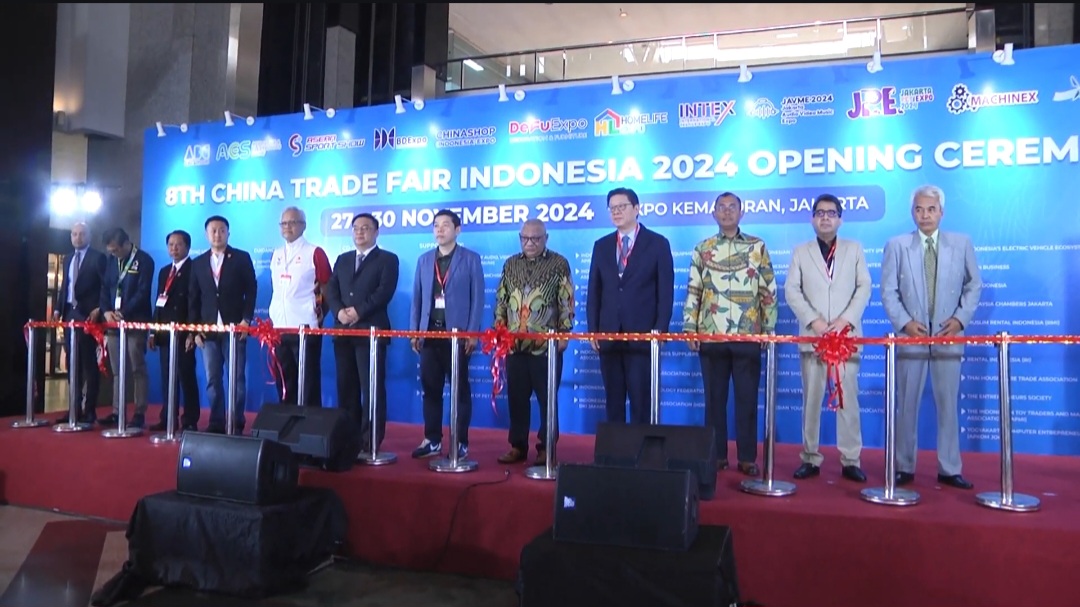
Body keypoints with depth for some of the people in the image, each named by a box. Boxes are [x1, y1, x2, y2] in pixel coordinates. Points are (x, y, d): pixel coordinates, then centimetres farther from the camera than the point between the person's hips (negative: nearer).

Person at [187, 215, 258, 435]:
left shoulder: (242, 258, 4)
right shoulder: (198, 263, 13)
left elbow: (251, 290, 0)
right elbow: (193, 298, 12)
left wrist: (246, 319, -9)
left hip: (234, 327, -3)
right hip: (208, 330, 3)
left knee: (236, 378, -1)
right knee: (212, 379, 4)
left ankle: (236, 424, 4)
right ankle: (216, 423, 10)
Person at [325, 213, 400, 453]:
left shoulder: (388, 259, 4)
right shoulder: (342, 259, 20)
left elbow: (384, 291, -10)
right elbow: (331, 290, 11)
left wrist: (359, 312, -17)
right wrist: (339, 311, -8)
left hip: (371, 330, -5)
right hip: (343, 330, 6)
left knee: (372, 387, -6)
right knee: (346, 386, 9)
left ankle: (370, 442, -1)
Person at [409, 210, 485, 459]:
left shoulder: (471, 259, 1)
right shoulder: (424, 260, 13)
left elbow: (477, 298, -4)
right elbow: (417, 297, 12)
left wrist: (472, 334, -11)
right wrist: (414, 331, 5)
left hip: (458, 332, -4)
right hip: (430, 332, 4)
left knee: (460, 389, 3)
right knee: (430, 388, 7)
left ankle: (461, 443, 9)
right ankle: (432, 440, 16)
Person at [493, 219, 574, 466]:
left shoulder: (559, 264, 0)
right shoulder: (510, 264, 13)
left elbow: (567, 301, -3)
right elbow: (501, 300, 15)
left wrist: (564, 333, -8)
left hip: (546, 345, -4)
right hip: (515, 344, 4)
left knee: (547, 398, 2)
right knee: (516, 397, 8)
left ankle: (546, 448, 11)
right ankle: (518, 446, 17)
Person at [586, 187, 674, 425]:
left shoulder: (658, 243, 2)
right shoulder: (601, 245, 13)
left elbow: (666, 291, -2)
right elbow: (594, 291, 11)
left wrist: (660, 330, -10)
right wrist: (593, 329, 3)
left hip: (643, 335, -4)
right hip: (608, 335, 4)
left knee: (641, 401, -1)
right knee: (613, 400, 9)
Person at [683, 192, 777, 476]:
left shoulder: (757, 246, 5)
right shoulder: (702, 249, 7)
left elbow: (769, 291, 5)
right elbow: (693, 292, 6)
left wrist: (769, 329, 0)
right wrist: (689, 329, -1)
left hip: (748, 336, -1)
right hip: (711, 336, 1)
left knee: (747, 398, 3)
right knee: (714, 397, 6)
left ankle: (747, 457, 12)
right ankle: (716, 455, 15)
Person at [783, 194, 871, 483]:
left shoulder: (854, 249, 13)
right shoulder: (801, 251, 12)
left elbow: (864, 287, 4)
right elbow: (791, 291, 3)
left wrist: (846, 319, -11)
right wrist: (813, 320, -11)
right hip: (813, 335, 0)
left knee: (848, 397, -1)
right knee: (811, 398, 2)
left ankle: (850, 460, 4)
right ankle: (811, 458, 7)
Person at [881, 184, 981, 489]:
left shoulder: (962, 243, 7)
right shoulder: (896, 245, 4)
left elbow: (974, 285, 7)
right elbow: (888, 291, 1)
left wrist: (961, 318, -7)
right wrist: (905, 322, -11)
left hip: (948, 335, 1)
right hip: (911, 335, -1)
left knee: (948, 404, 6)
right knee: (907, 404, 4)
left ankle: (949, 469, 14)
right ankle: (904, 467, 13)